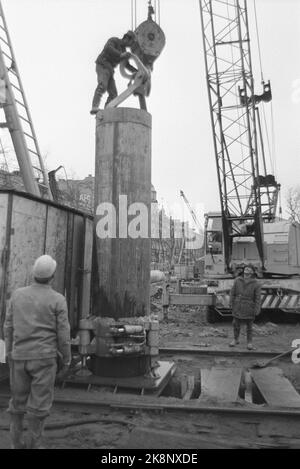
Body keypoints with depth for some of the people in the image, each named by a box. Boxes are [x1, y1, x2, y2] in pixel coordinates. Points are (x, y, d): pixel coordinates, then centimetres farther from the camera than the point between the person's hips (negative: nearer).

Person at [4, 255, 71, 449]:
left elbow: (9, 327, 5)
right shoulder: (58, 300, -10)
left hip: (20, 356, 4)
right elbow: (63, 334, -9)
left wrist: (10, 355, 15)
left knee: (19, 401, 17)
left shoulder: (17, 294, 0)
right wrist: (67, 361, 2)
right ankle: (34, 446, 13)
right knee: (39, 404, 6)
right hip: (44, 357, -4)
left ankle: (17, 444, 25)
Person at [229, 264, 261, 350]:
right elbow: (232, 293, 3)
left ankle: (249, 342, 25)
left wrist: (257, 310, -10)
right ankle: (235, 340, 33)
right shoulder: (237, 281, -5)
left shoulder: (255, 284, -10)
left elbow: (257, 298, -8)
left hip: (249, 309, -2)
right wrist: (232, 304, 3)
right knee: (236, 324, 13)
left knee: (249, 326, 10)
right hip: (238, 308, 2)